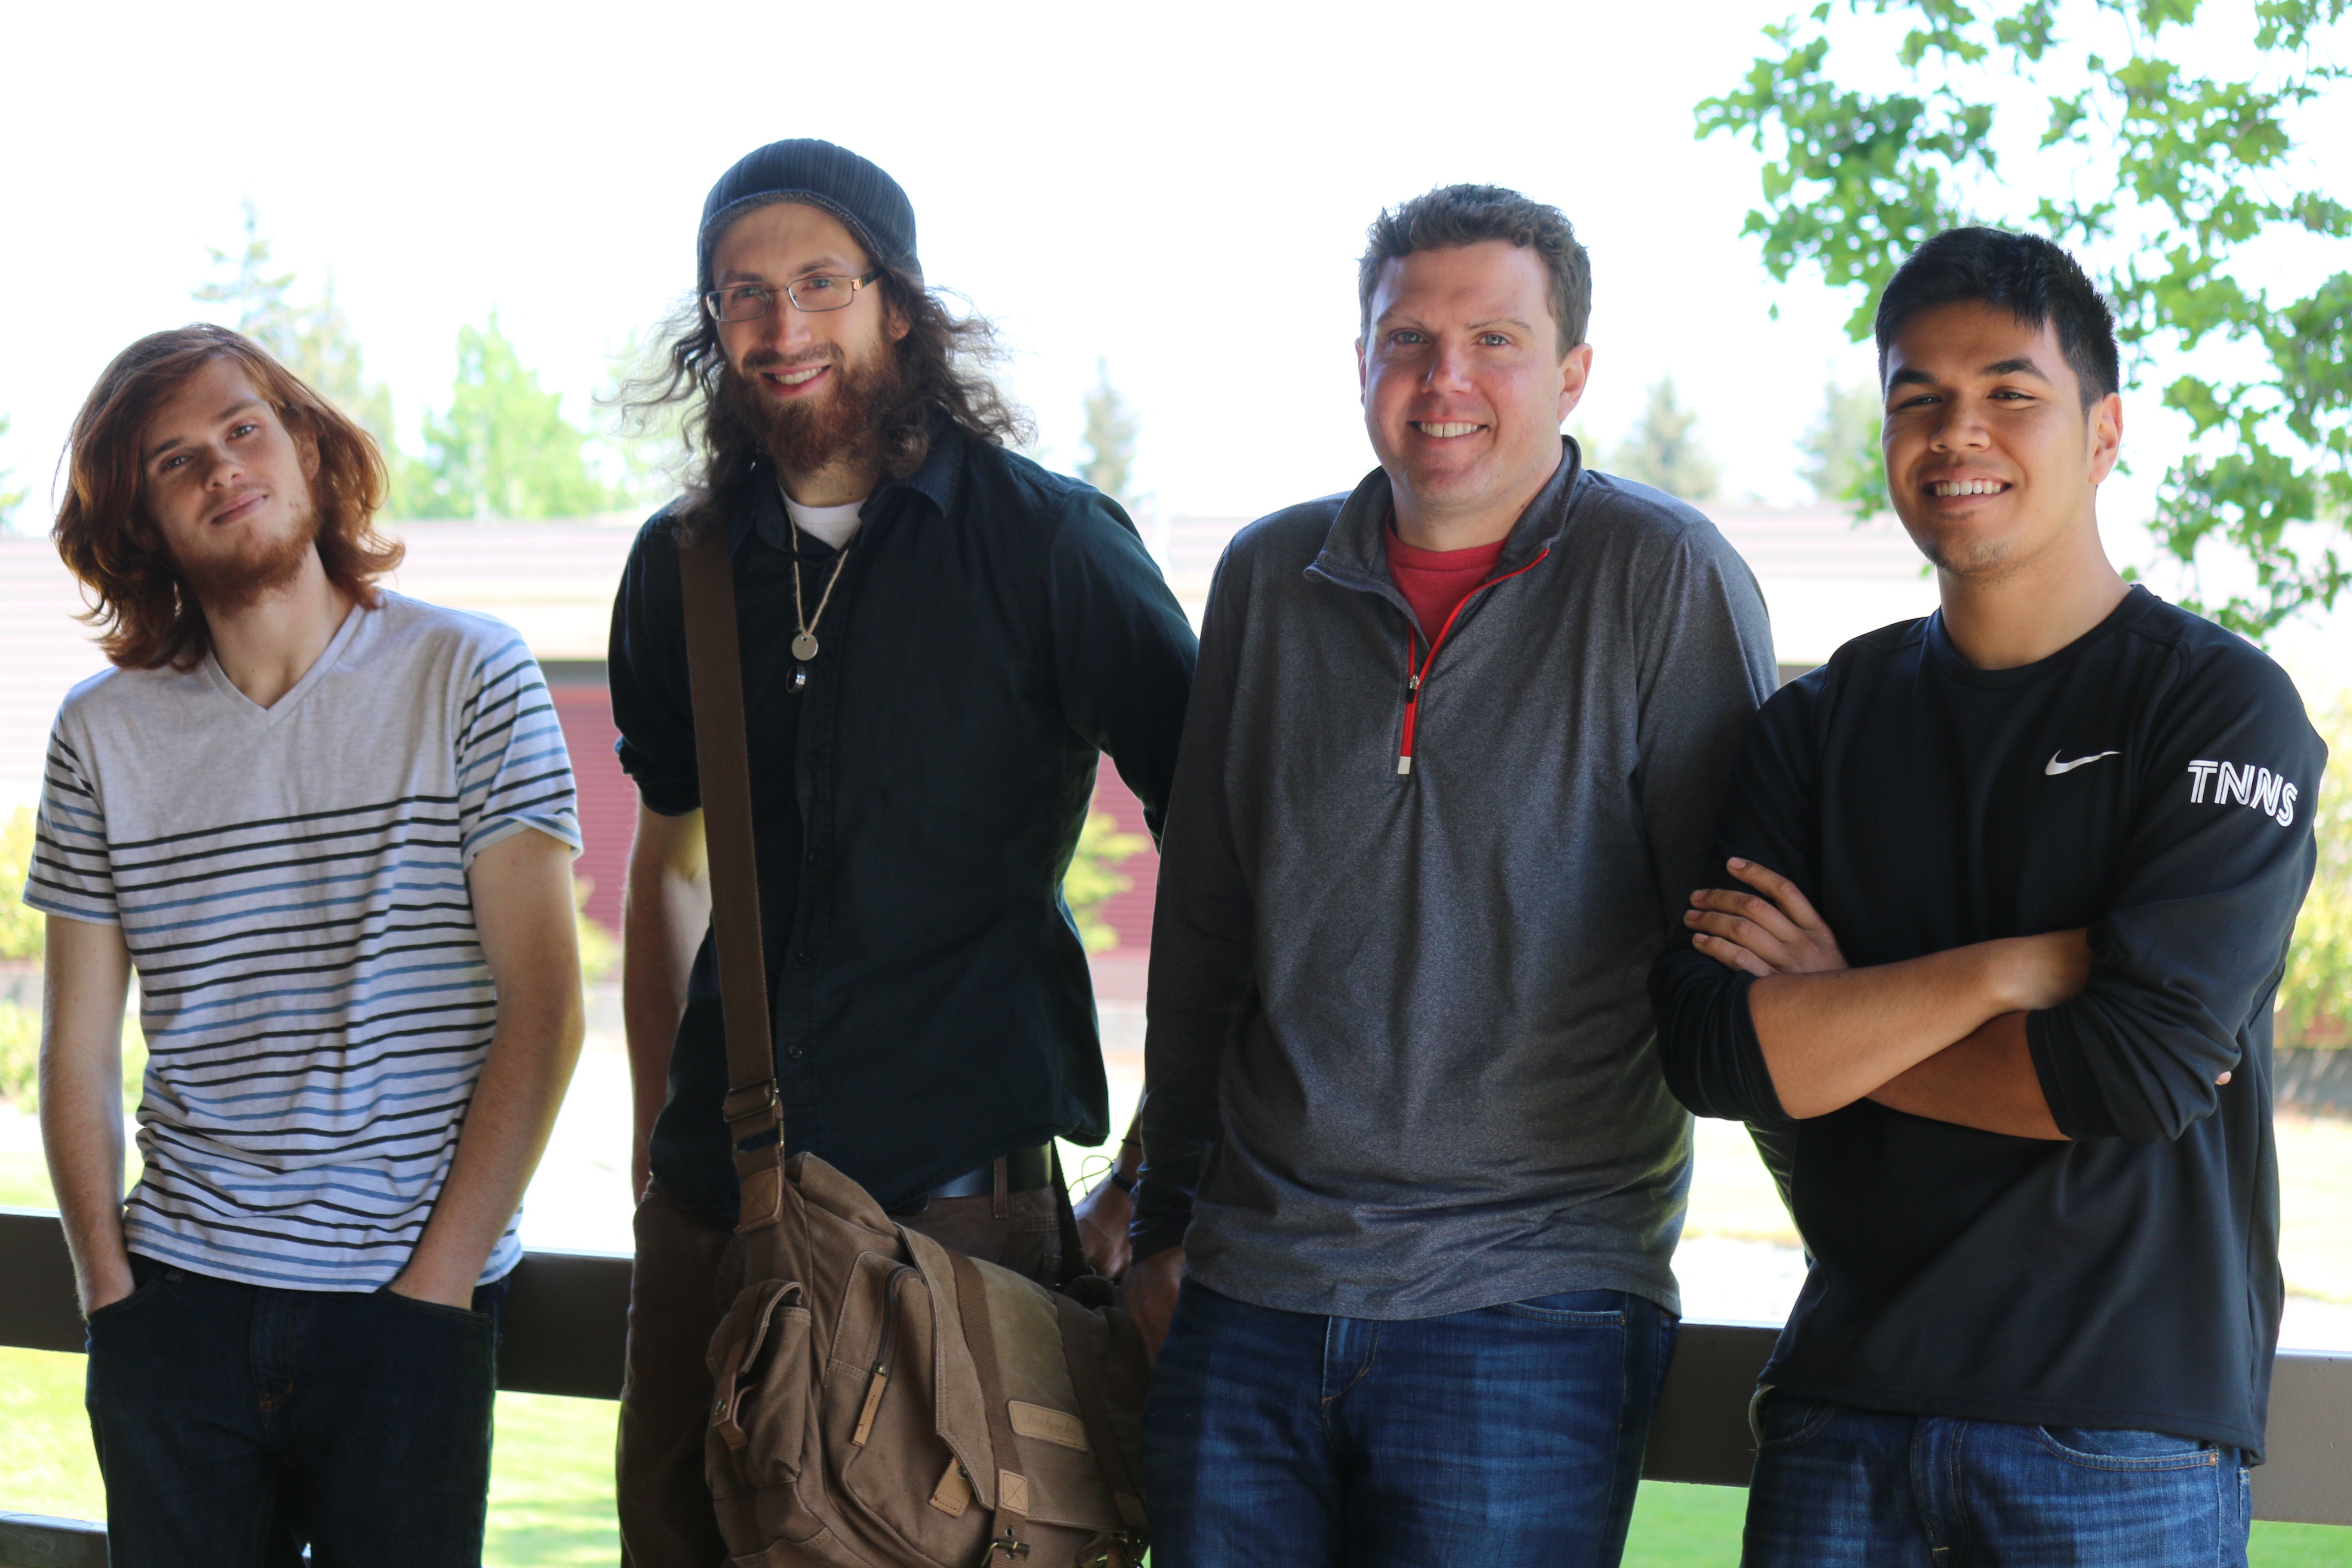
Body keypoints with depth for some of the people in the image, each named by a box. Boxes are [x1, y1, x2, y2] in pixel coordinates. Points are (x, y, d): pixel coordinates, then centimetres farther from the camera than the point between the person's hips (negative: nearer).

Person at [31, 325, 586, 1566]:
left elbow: (543, 1004, -5)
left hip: (412, 1302, -2)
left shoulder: (468, 679, -2)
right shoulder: (103, 732, 6)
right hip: (178, 1301, 2)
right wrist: (107, 1282, -2)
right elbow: (79, 1048, 9)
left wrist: (441, 1277, -10)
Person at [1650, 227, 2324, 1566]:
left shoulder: (2223, 705, -3)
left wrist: (1835, 1025, -7)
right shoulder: (1826, 722, 8)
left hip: (2129, 1428, -3)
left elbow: (2148, 1066, -16)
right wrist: (2014, 967, -14)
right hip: (1847, 1396, 3)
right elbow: (1708, 1048, -5)